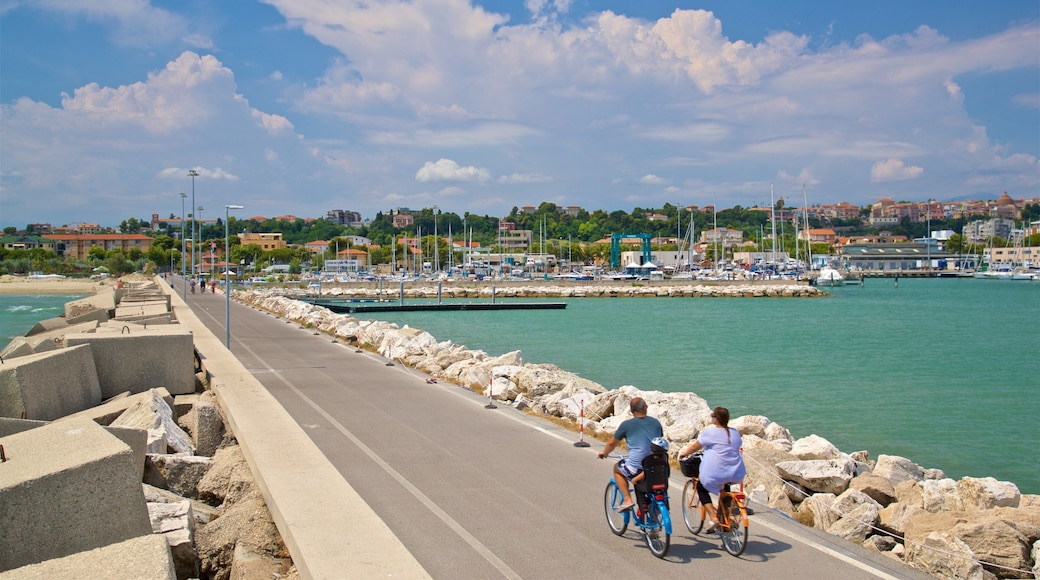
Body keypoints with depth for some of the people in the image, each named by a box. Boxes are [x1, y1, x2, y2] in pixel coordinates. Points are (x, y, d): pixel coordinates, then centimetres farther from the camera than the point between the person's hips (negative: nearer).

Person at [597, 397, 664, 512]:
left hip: (636, 467, -4)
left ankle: (627, 499, 12)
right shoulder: (656, 422, 10)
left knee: (617, 468, 25)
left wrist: (604, 452, 33)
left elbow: (612, 443, 12)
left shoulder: (626, 424, 0)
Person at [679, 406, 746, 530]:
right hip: (736, 475, 6)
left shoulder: (710, 433, -6)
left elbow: (694, 447, 3)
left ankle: (713, 517, 3)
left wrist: (682, 453, 22)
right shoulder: (735, 432, 9)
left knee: (701, 487, 20)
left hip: (715, 474, -6)